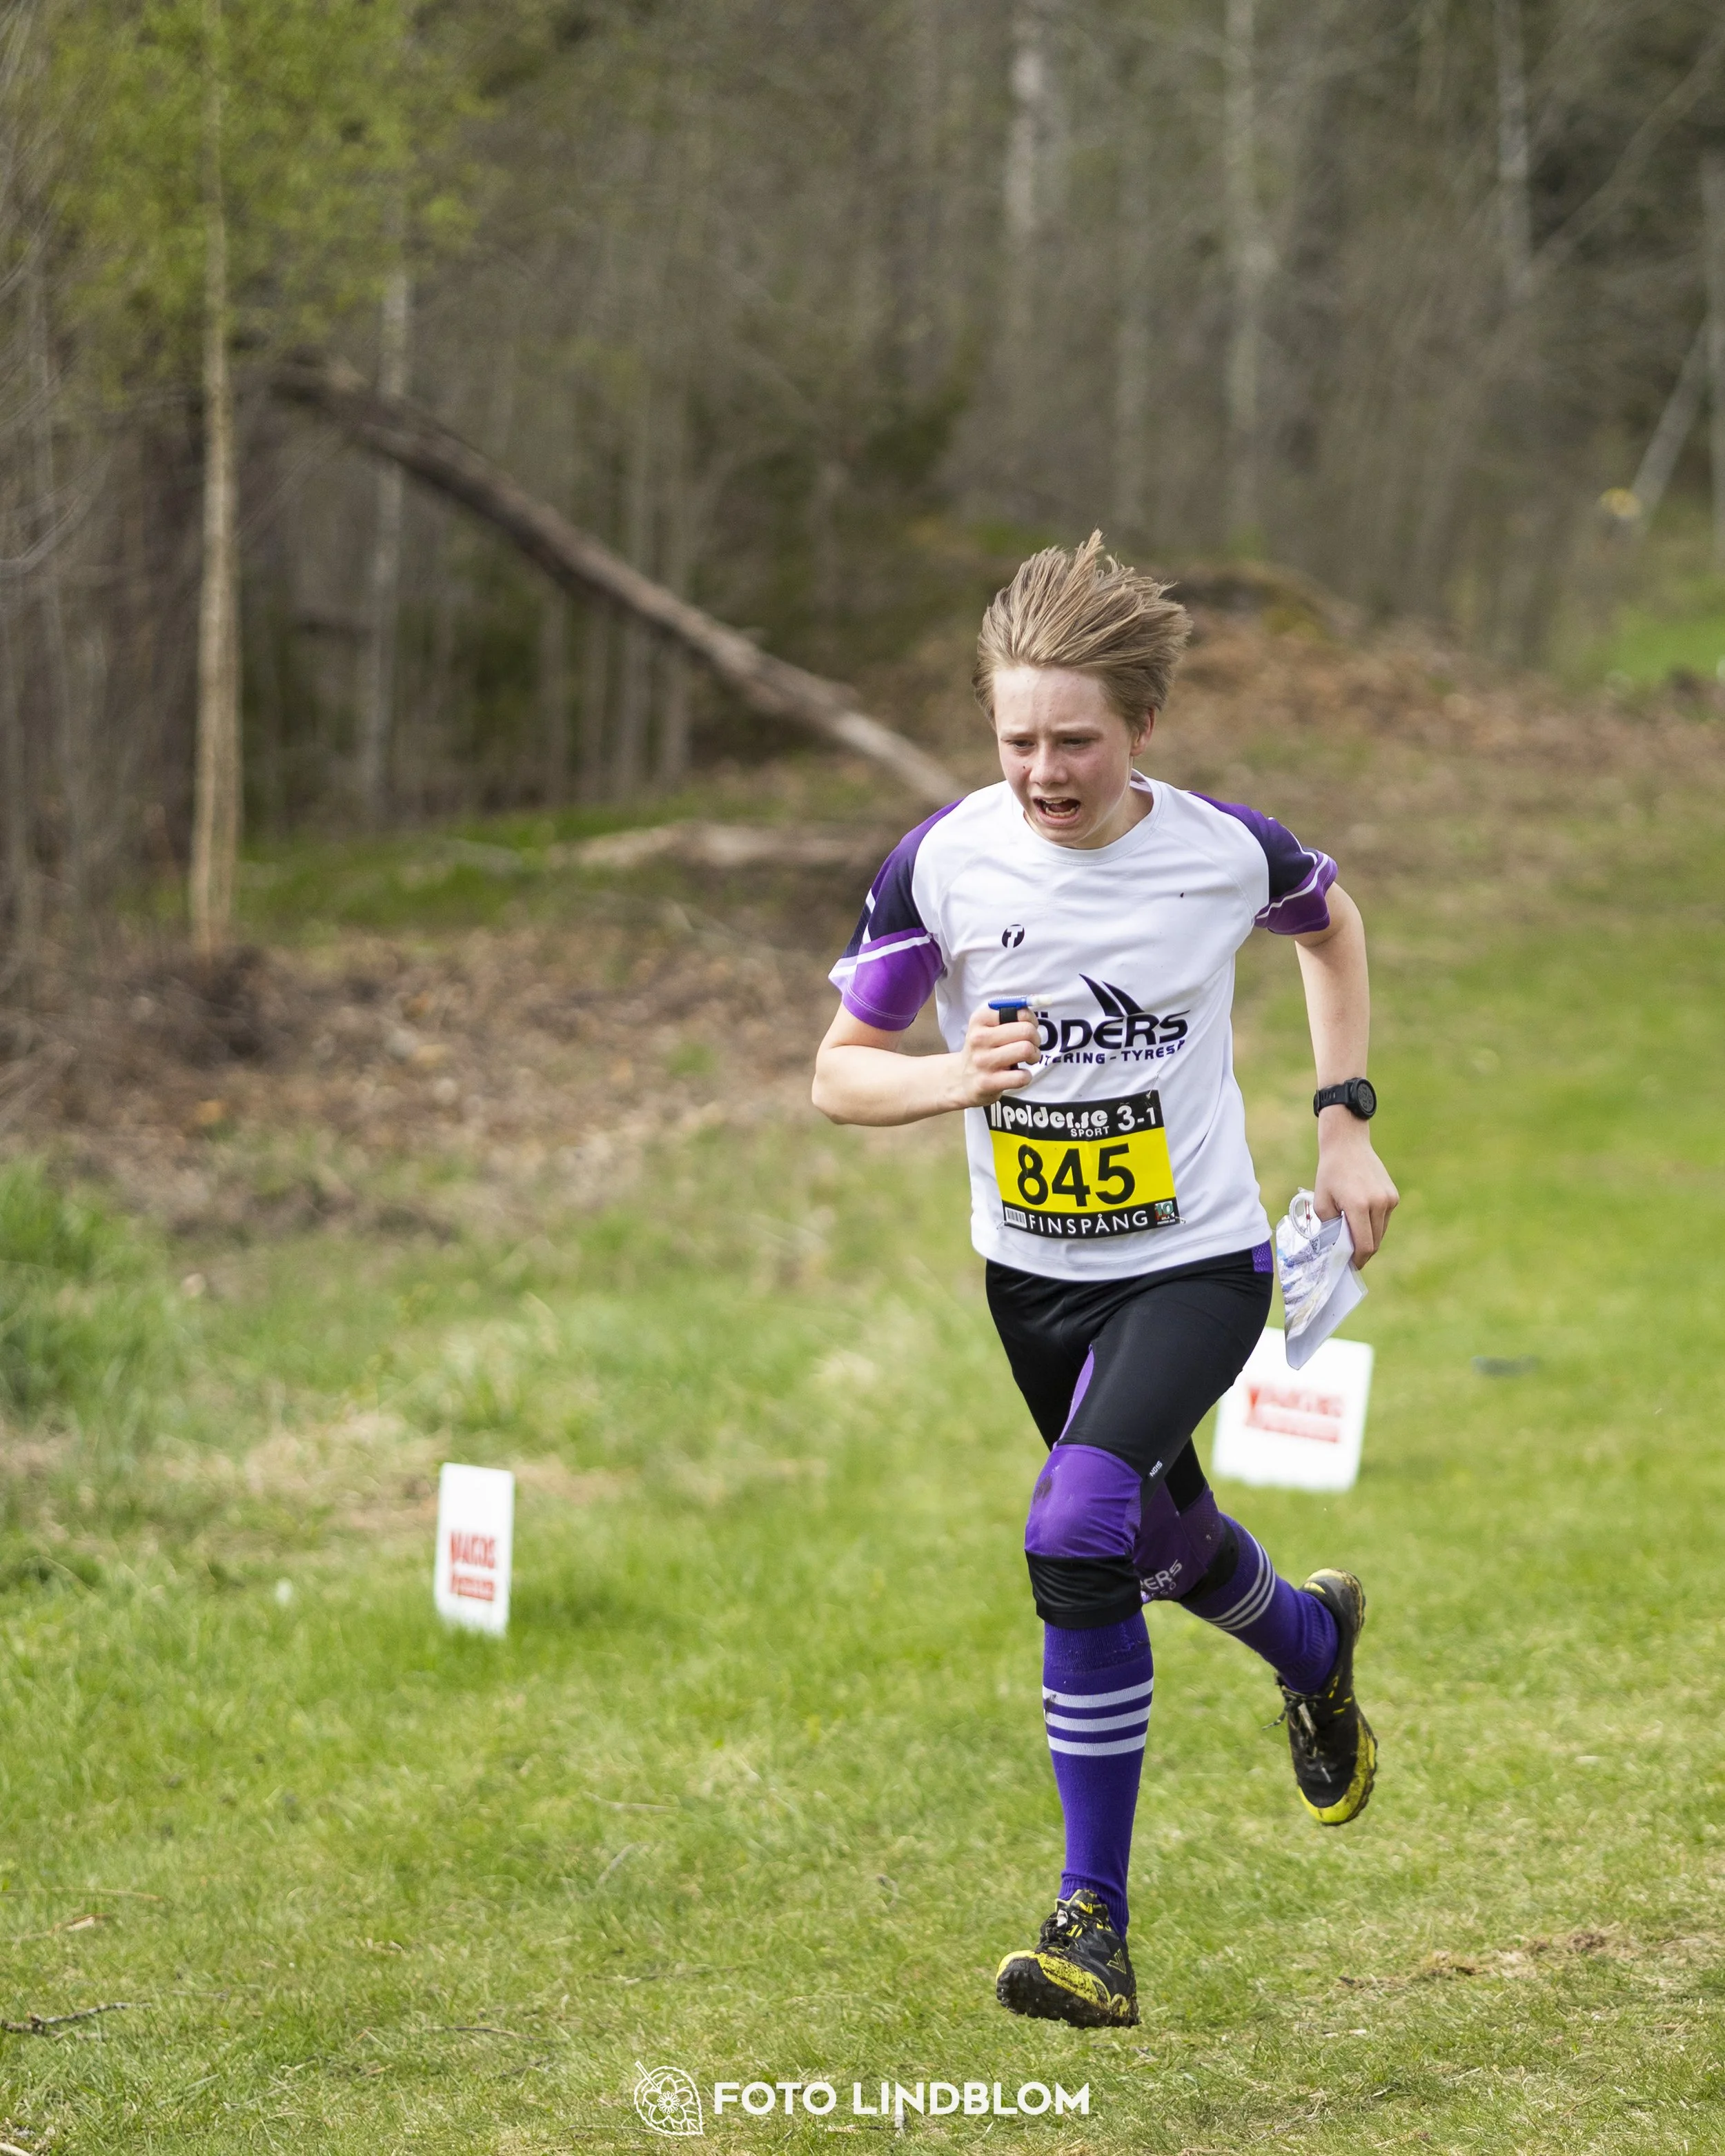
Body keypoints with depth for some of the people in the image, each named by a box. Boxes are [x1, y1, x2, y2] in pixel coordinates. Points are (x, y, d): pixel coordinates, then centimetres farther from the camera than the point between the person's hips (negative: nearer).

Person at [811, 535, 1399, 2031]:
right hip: (1033, 1274, 4)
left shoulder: (1225, 849, -15)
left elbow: (1331, 925, 10)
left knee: (1079, 1532, -25)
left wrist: (1346, 1123, 5)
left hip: (1198, 1264, -3)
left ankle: (1095, 1923, -15)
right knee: (1167, 1541, 23)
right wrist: (959, 1078, -28)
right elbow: (841, 1073, -8)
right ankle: (1317, 1642, 60)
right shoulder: (943, 863, -15)